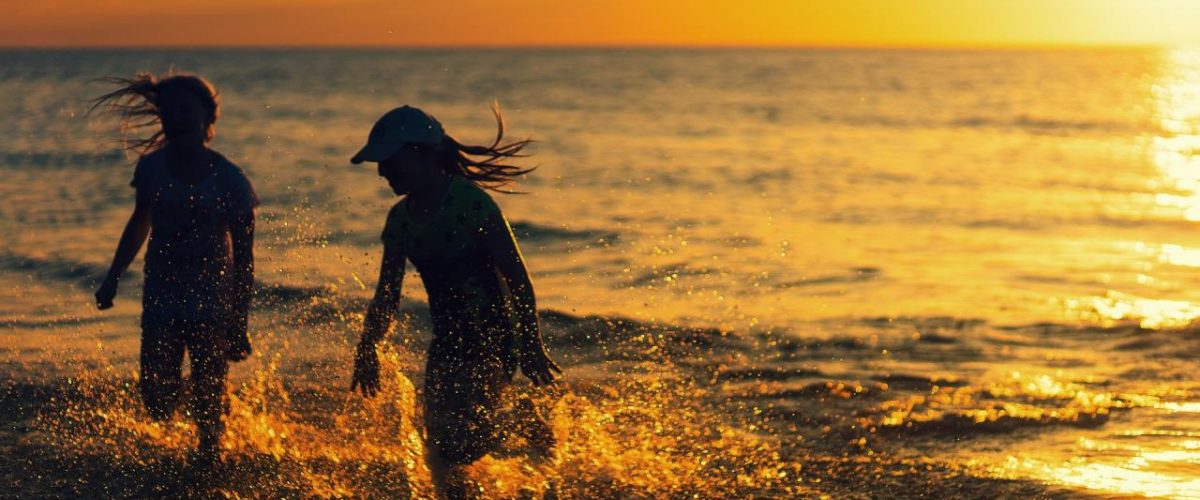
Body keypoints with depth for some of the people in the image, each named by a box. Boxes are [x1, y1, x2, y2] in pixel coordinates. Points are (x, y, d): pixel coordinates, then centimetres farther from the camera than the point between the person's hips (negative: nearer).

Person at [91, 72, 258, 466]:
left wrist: (240, 326, -8)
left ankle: (209, 453, 25)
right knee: (158, 403, -3)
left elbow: (243, 259, -7)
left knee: (208, 400, -5)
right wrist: (113, 278, 17)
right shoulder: (151, 168, -3)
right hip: (161, 298, 3)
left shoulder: (229, 179, -12)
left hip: (211, 304, -3)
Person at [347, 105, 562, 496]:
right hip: (447, 344, 7)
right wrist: (367, 349, 5)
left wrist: (532, 348, -15)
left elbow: (517, 277, -15)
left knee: (457, 442, -22)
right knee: (440, 453, 6)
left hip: (491, 341, -7)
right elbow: (387, 296, 14)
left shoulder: (470, 203, -16)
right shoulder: (400, 220, 5)